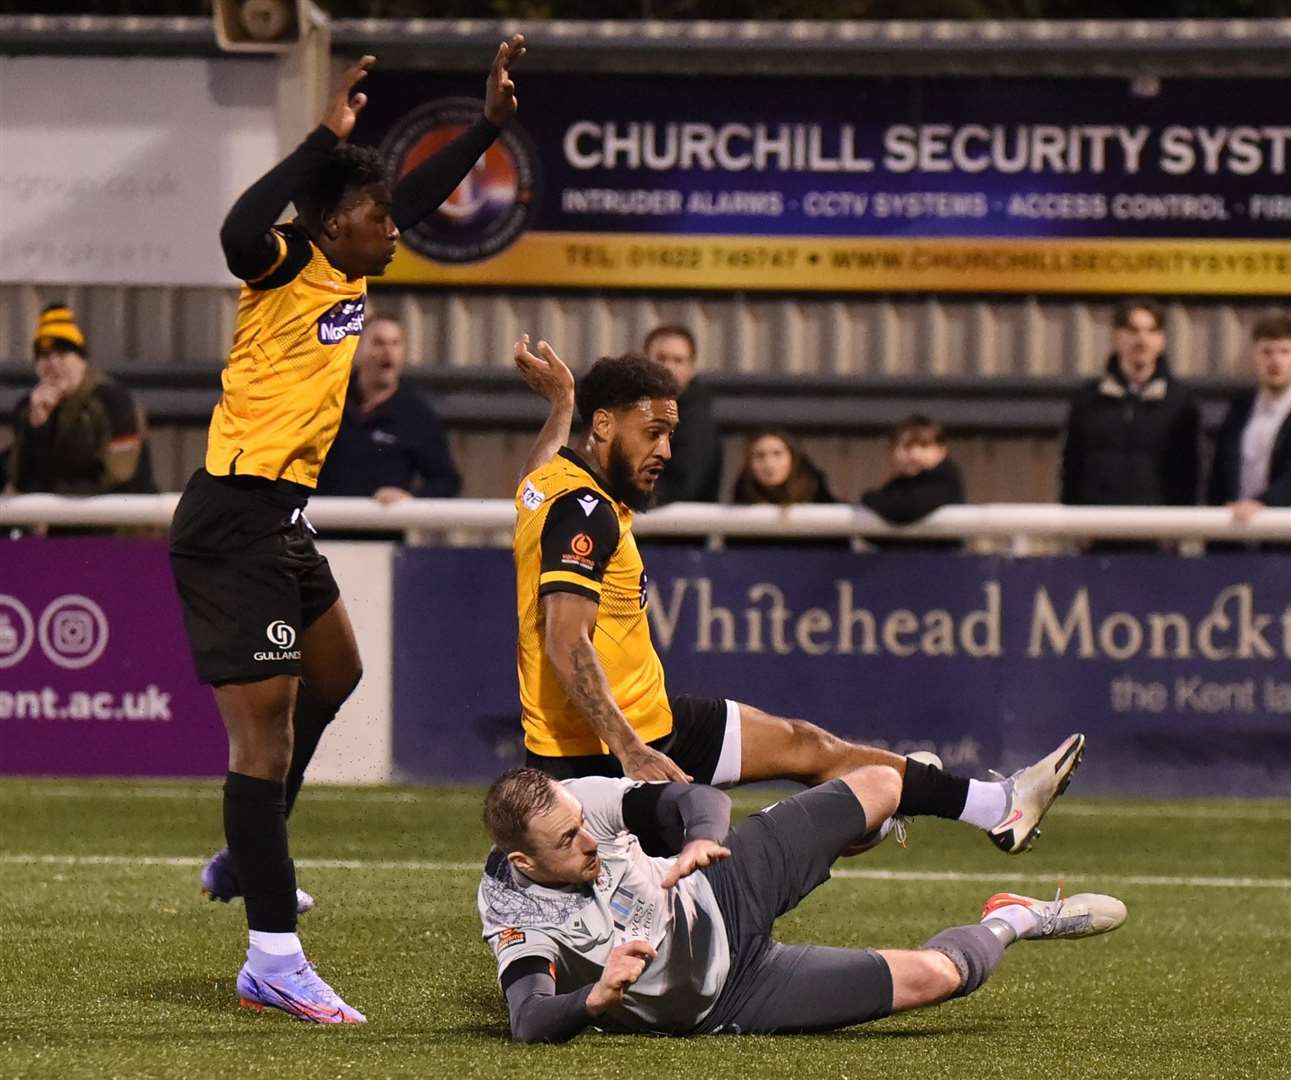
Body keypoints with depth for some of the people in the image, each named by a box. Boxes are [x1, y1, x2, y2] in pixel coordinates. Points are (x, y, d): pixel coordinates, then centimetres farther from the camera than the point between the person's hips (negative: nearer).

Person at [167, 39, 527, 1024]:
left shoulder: (349, 277, 11)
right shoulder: (286, 266, -13)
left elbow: (418, 199, 28)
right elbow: (241, 233, -37)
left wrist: (490, 122, 25)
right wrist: (328, 139, -35)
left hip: (283, 525, 10)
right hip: (233, 524, -10)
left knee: (333, 676, 29)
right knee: (267, 726, -11)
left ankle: (248, 859, 42)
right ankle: (274, 958, -12)